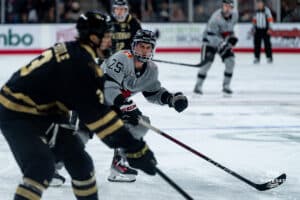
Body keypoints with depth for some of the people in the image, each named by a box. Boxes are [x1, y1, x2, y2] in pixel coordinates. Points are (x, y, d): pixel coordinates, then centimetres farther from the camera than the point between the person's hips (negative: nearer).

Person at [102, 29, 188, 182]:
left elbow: (153, 92, 12)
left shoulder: (151, 70, -1)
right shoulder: (122, 59, -28)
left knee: (141, 123, -1)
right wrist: (123, 106, -44)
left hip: (118, 101, 8)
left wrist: (170, 98, -7)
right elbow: (109, 85, -36)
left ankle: (119, 161, 9)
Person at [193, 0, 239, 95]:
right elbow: (211, 35, -31)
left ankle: (226, 86, 3)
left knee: (230, 61, -7)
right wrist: (221, 44, -42)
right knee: (207, 63, -15)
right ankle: (198, 86, -3)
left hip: (224, 41, 6)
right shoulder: (216, 18, -31)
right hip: (210, 41, -6)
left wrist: (232, 36, 4)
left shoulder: (234, 14, -10)